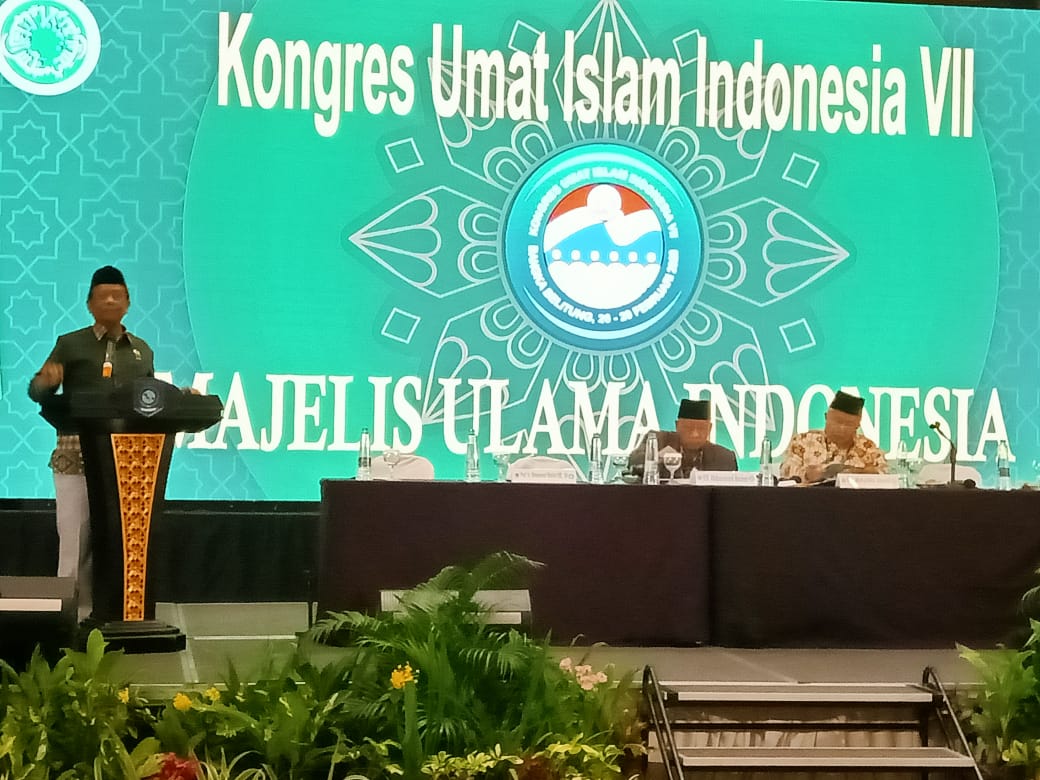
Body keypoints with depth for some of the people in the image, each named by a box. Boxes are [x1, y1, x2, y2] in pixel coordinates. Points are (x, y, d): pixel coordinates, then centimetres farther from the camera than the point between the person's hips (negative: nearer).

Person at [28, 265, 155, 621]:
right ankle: (75, 615, -1)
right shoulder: (70, 344, 4)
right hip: (77, 454, -4)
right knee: (77, 539, -5)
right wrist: (45, 380, -25)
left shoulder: (142, 351, 16)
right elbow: (37, 394, -3)